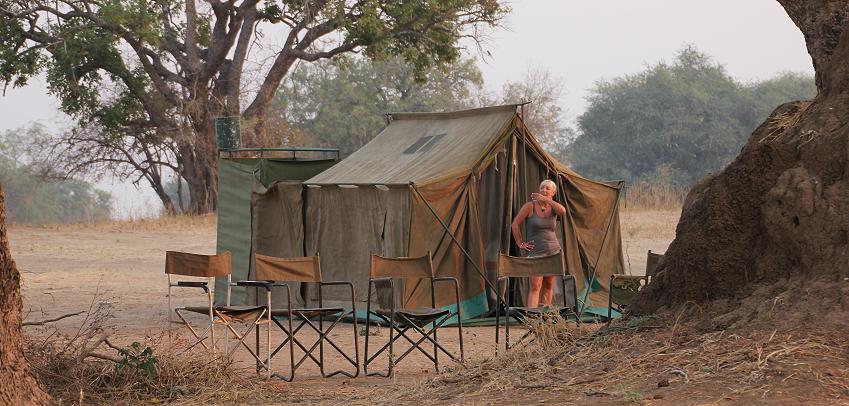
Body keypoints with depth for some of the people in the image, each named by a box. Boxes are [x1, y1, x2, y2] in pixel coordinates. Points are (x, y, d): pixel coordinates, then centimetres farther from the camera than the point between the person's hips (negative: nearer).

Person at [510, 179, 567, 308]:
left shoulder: (553, 207, 3)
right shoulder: (530, 206, -6)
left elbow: (562, 211, -22)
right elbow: (515, 225, -1)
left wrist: (546, 199, -22)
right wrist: (520, 244, -3)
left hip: (553, 250, 4)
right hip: (535, 252, -4)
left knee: (548, 286, 8)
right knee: (535, 287, -12)